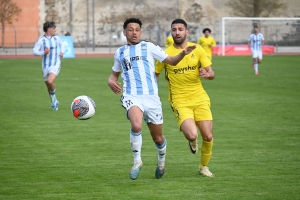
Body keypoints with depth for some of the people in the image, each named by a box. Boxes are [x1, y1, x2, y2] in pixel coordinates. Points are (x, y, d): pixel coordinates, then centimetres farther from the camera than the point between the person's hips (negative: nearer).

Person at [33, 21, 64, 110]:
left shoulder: (56, 38, 3)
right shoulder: (41, 40, -7)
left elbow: (61, 45, 25)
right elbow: (34, 51, -9)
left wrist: (62, 52, 7)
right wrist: (43, 52, -25)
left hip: (55, 64, -1)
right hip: (45, 65, 1)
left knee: (50, 81, -24)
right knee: (48, 84, 11)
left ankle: (54, 100, 0)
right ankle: (54, 102, 34)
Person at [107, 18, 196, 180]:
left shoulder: (148, 47, 9)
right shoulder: (120, 52, 16)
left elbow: (171, 61, 7)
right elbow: (115, 74, 29)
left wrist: (183, 53, -13)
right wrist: (111, 81, 5)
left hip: (151, 96, 0)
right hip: (131, 96, 0)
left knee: (157, 138, 7)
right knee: (136, 126, -31)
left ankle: (161, 162, 41)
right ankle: (137, 161, -9)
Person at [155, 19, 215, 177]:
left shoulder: (197, 49, 1)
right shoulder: (166, 53, -4)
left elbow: (212, 74, 1)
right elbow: (155, 74, 8)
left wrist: (206, 74, -22)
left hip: (200, 98, 3)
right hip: (180, 101, -3)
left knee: (208, 137, -2)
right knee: (192, 135, -24)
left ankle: (204, 167, 24)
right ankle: (191, 140, 16)